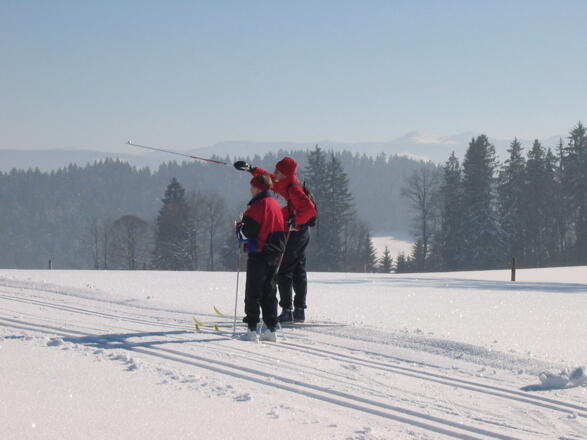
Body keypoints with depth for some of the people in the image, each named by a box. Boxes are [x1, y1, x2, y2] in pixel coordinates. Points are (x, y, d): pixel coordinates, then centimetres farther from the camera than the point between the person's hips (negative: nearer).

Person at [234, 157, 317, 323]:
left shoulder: (293, 188, -20)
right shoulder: (286, 183, 9)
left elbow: (309, 208, -29)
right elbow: (271, 179, 28)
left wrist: (295, 221, -21)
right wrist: (252, 169, 30)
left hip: (293, 234, -10)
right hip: (302, 234, 10)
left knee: (284, 272, -5)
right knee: (299, 272, 11)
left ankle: (287, 310, -7)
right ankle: (300, 310, 14)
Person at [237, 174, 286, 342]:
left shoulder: (258, 206, -15)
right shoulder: (276, 205, 12)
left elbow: (246, 232, -18)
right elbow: (282, 229, 18)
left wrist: (239, 227, 2)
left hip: (259, 254, -8)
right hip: (276, 253, 8)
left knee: (253, 293, -3)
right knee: (269, 292, 12)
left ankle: (252, 329, -5)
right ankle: (271, 329, 10)